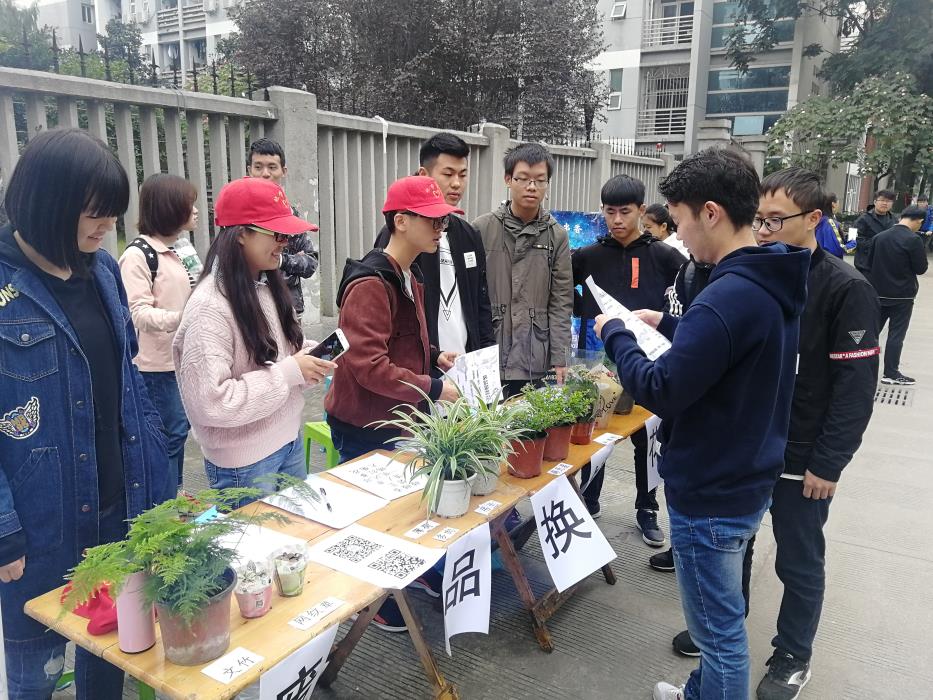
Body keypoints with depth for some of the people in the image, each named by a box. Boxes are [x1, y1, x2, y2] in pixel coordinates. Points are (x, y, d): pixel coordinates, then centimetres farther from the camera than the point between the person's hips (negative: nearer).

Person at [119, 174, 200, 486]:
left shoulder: (172, 251, 13)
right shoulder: (137, 254, -16)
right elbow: (137, 313, -23)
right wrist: (178, 318, -39)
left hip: (179, 358, 9)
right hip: (157, 365, -9)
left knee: (179, 428, 17)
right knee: (169, 434, -2)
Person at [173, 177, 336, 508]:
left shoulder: (268, 286, 3)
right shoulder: (209, 306, -23)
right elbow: (210, 403, -26)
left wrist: (307, 361, -6)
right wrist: (289, 372, -24)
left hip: (289, 441, 8)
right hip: (244, 463, -8)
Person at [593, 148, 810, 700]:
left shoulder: (729, 297, -28)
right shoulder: (774, 283, 3)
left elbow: (661, 393, -25)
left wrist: (616, 334, -11)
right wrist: (667, 325, 13)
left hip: (712, 494, -10)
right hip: (748, 480, 10)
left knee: (721, 628, 9)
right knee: (720, 616, 27)